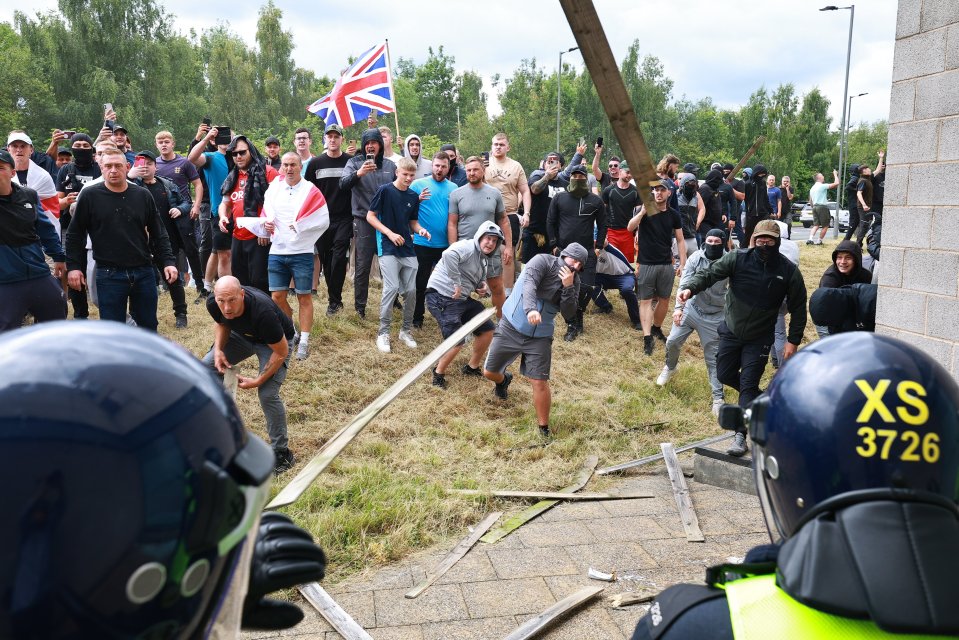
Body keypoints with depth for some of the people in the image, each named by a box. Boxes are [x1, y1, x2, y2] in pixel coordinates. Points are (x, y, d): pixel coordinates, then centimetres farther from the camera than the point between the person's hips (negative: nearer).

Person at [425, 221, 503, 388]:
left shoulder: (484, 260, 15)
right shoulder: (467, 247, -15)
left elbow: (480, 281, 28)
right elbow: (448, 255, -37)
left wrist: (483, 288, 3)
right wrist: (457, 283, -32)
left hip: (462, 299, 10)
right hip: (441, 298, -10)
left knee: (487, 330, 12)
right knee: (457, 342, -17)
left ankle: (472, 367, 32)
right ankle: (439, 372, 11)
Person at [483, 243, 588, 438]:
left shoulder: (573, 282, -1)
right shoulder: (543, 261, -14)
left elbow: (569, 316, -9)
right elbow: (529, 284, -32)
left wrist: (568, 287, -22)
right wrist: (530, 309, -50)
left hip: (540, 339, 2)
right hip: (510, 328, -1)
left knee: (540, 383, -8)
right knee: (489, 372, 8)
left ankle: (544, 429, 10)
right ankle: (503, 380, 46)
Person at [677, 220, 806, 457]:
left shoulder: (789, 271, -11)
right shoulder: (738, 259, -13)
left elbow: (798, 308, -2)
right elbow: (710, 273, -19)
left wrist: (793, 341, -4)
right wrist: (690, 288, -40)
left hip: (759, 338, -2)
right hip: (731, 331, 3)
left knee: (748, 384, -5)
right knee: (724, 374, 14)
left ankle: (741, 435, 4)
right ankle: (760, 399, 40)